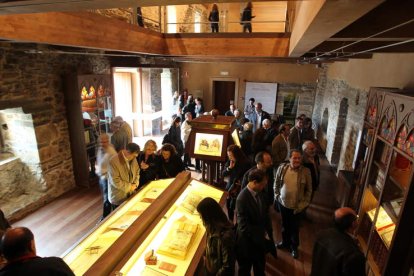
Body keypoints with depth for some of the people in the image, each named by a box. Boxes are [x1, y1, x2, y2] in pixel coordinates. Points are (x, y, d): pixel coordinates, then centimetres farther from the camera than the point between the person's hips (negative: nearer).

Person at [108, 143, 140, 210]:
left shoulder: (133, 159, -1)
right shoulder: (114, 162, -23)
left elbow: (137, 172, 11)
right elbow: (115, 181, -24)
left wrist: (135, 184, -4)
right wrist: (129, 187, -16)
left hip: (130, 194, 6)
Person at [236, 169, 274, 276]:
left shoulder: (260, 193, -7)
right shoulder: (242, 198, -30)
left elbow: (265, 213, 6)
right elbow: (243, 225, -26)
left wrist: (269, 230, -1)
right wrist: (256, 236, -18)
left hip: (259, 237, 7)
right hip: (247, 240, -6)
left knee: (260, 267, 28)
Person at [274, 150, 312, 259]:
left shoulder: (306, 171, -16)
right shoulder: (282, 168, -12)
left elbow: (309, 190, -6)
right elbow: (276, 183, 3)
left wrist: (304, 203, -7)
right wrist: (276, 195, 1)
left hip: (296, 206, -2)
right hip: (282, 203, 2)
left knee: (294, 227, 16)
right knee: (284, 225, 22)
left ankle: (294, 247, 40)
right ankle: (285, 242, 47)